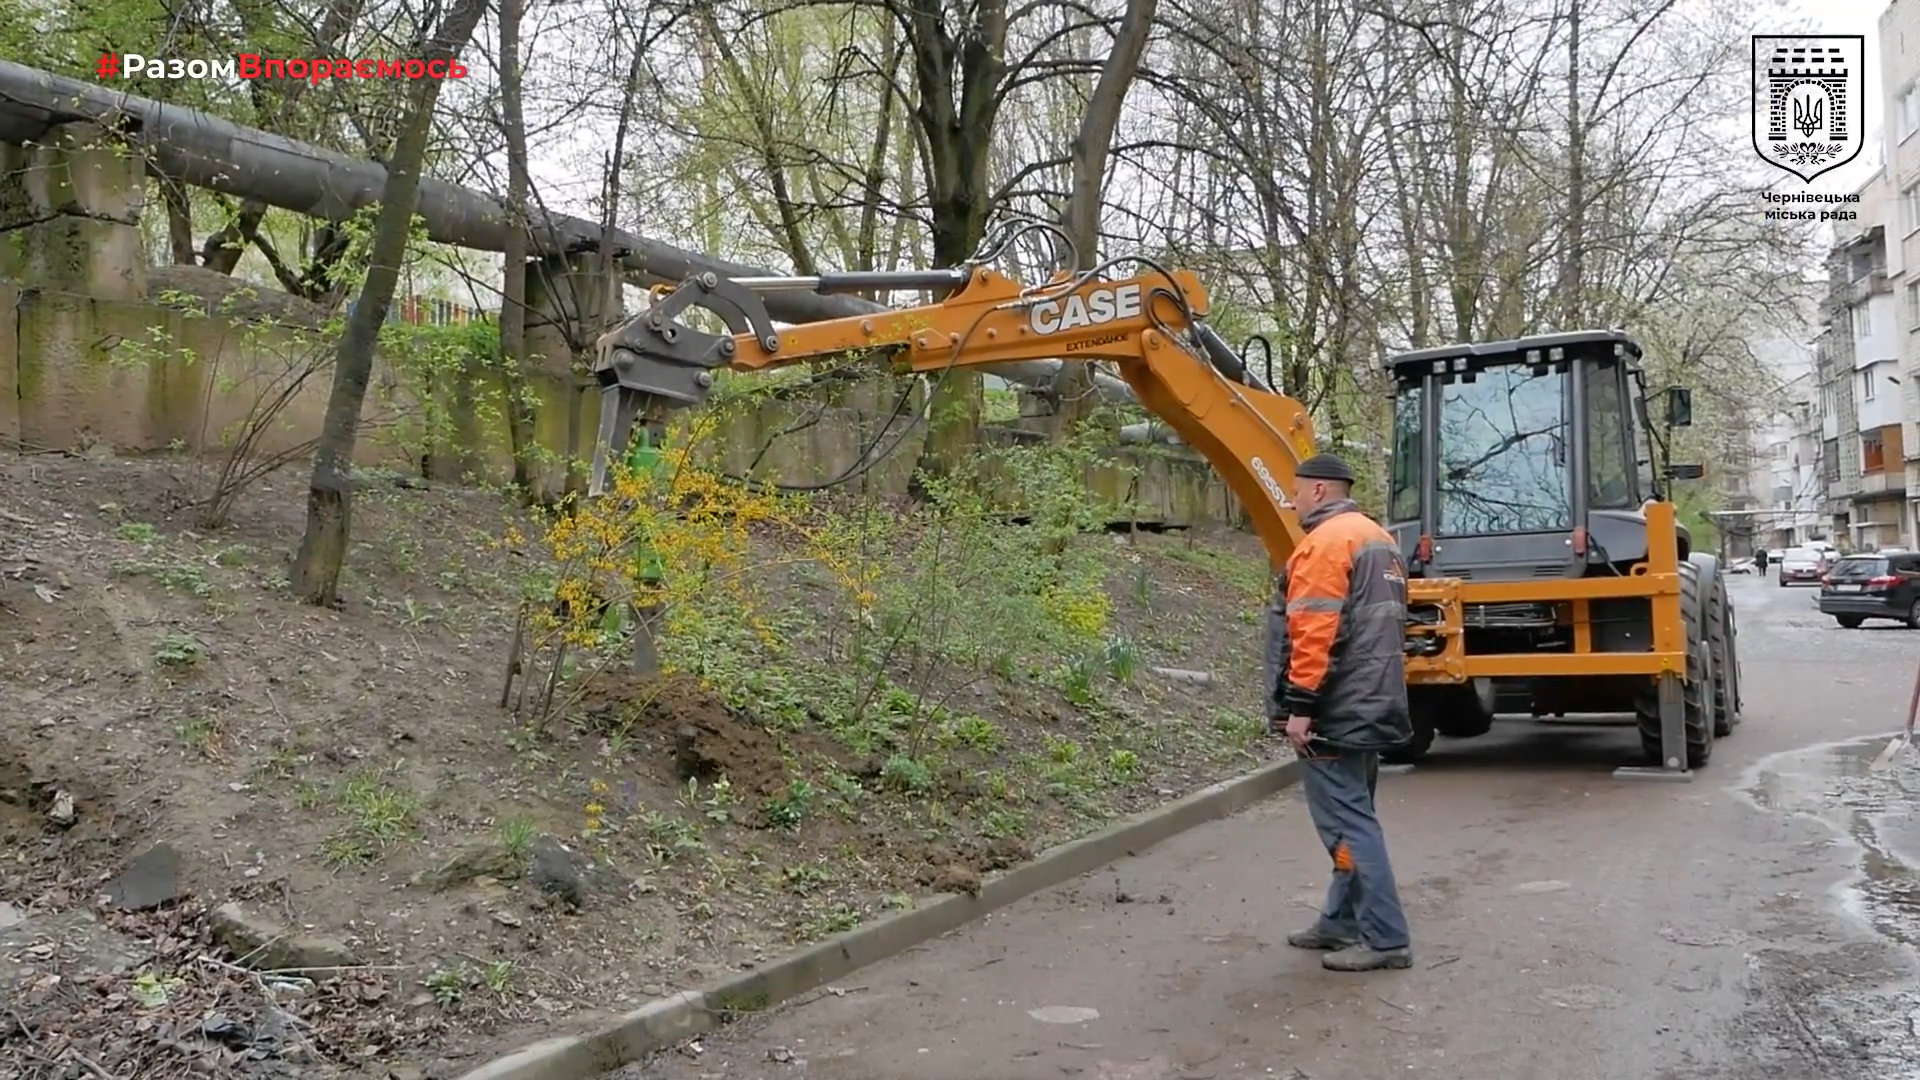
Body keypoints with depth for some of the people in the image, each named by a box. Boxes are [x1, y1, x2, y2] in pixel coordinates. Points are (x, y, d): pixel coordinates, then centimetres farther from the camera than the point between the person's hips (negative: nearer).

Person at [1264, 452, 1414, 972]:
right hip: (1369, 706, 10)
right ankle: (1342, 921, 23)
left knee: (1345, 821, -7)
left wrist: (1300, 704, -22)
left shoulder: (1327, 540, -14)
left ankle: (1384, 938, -6)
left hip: (1334, 710, -10)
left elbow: (1313, 631, -22)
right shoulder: (1378, 540, 18)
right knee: (1353, 814, 15)